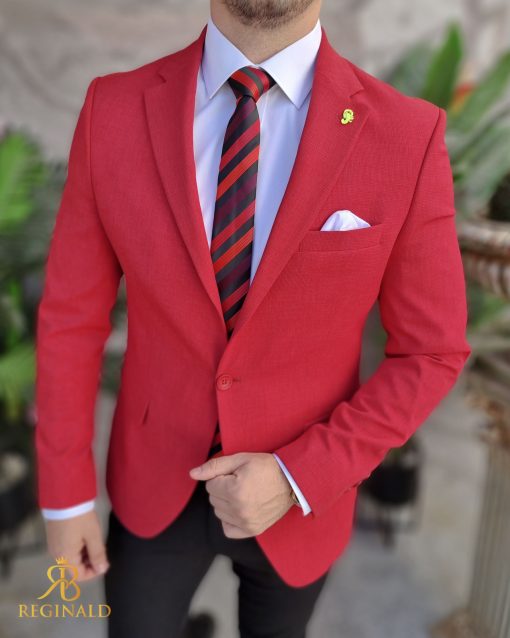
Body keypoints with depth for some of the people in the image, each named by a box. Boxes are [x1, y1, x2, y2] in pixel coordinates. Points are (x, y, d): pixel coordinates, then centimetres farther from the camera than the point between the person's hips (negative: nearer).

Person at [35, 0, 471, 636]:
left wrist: (297, 479, -20)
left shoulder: (408, 137, -20)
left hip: (297, 496, 0)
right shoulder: (115, 111, -16)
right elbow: (72, 315, -8)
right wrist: (64, 493, -3)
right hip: (157, 482, 1)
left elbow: (430, 354, -11)